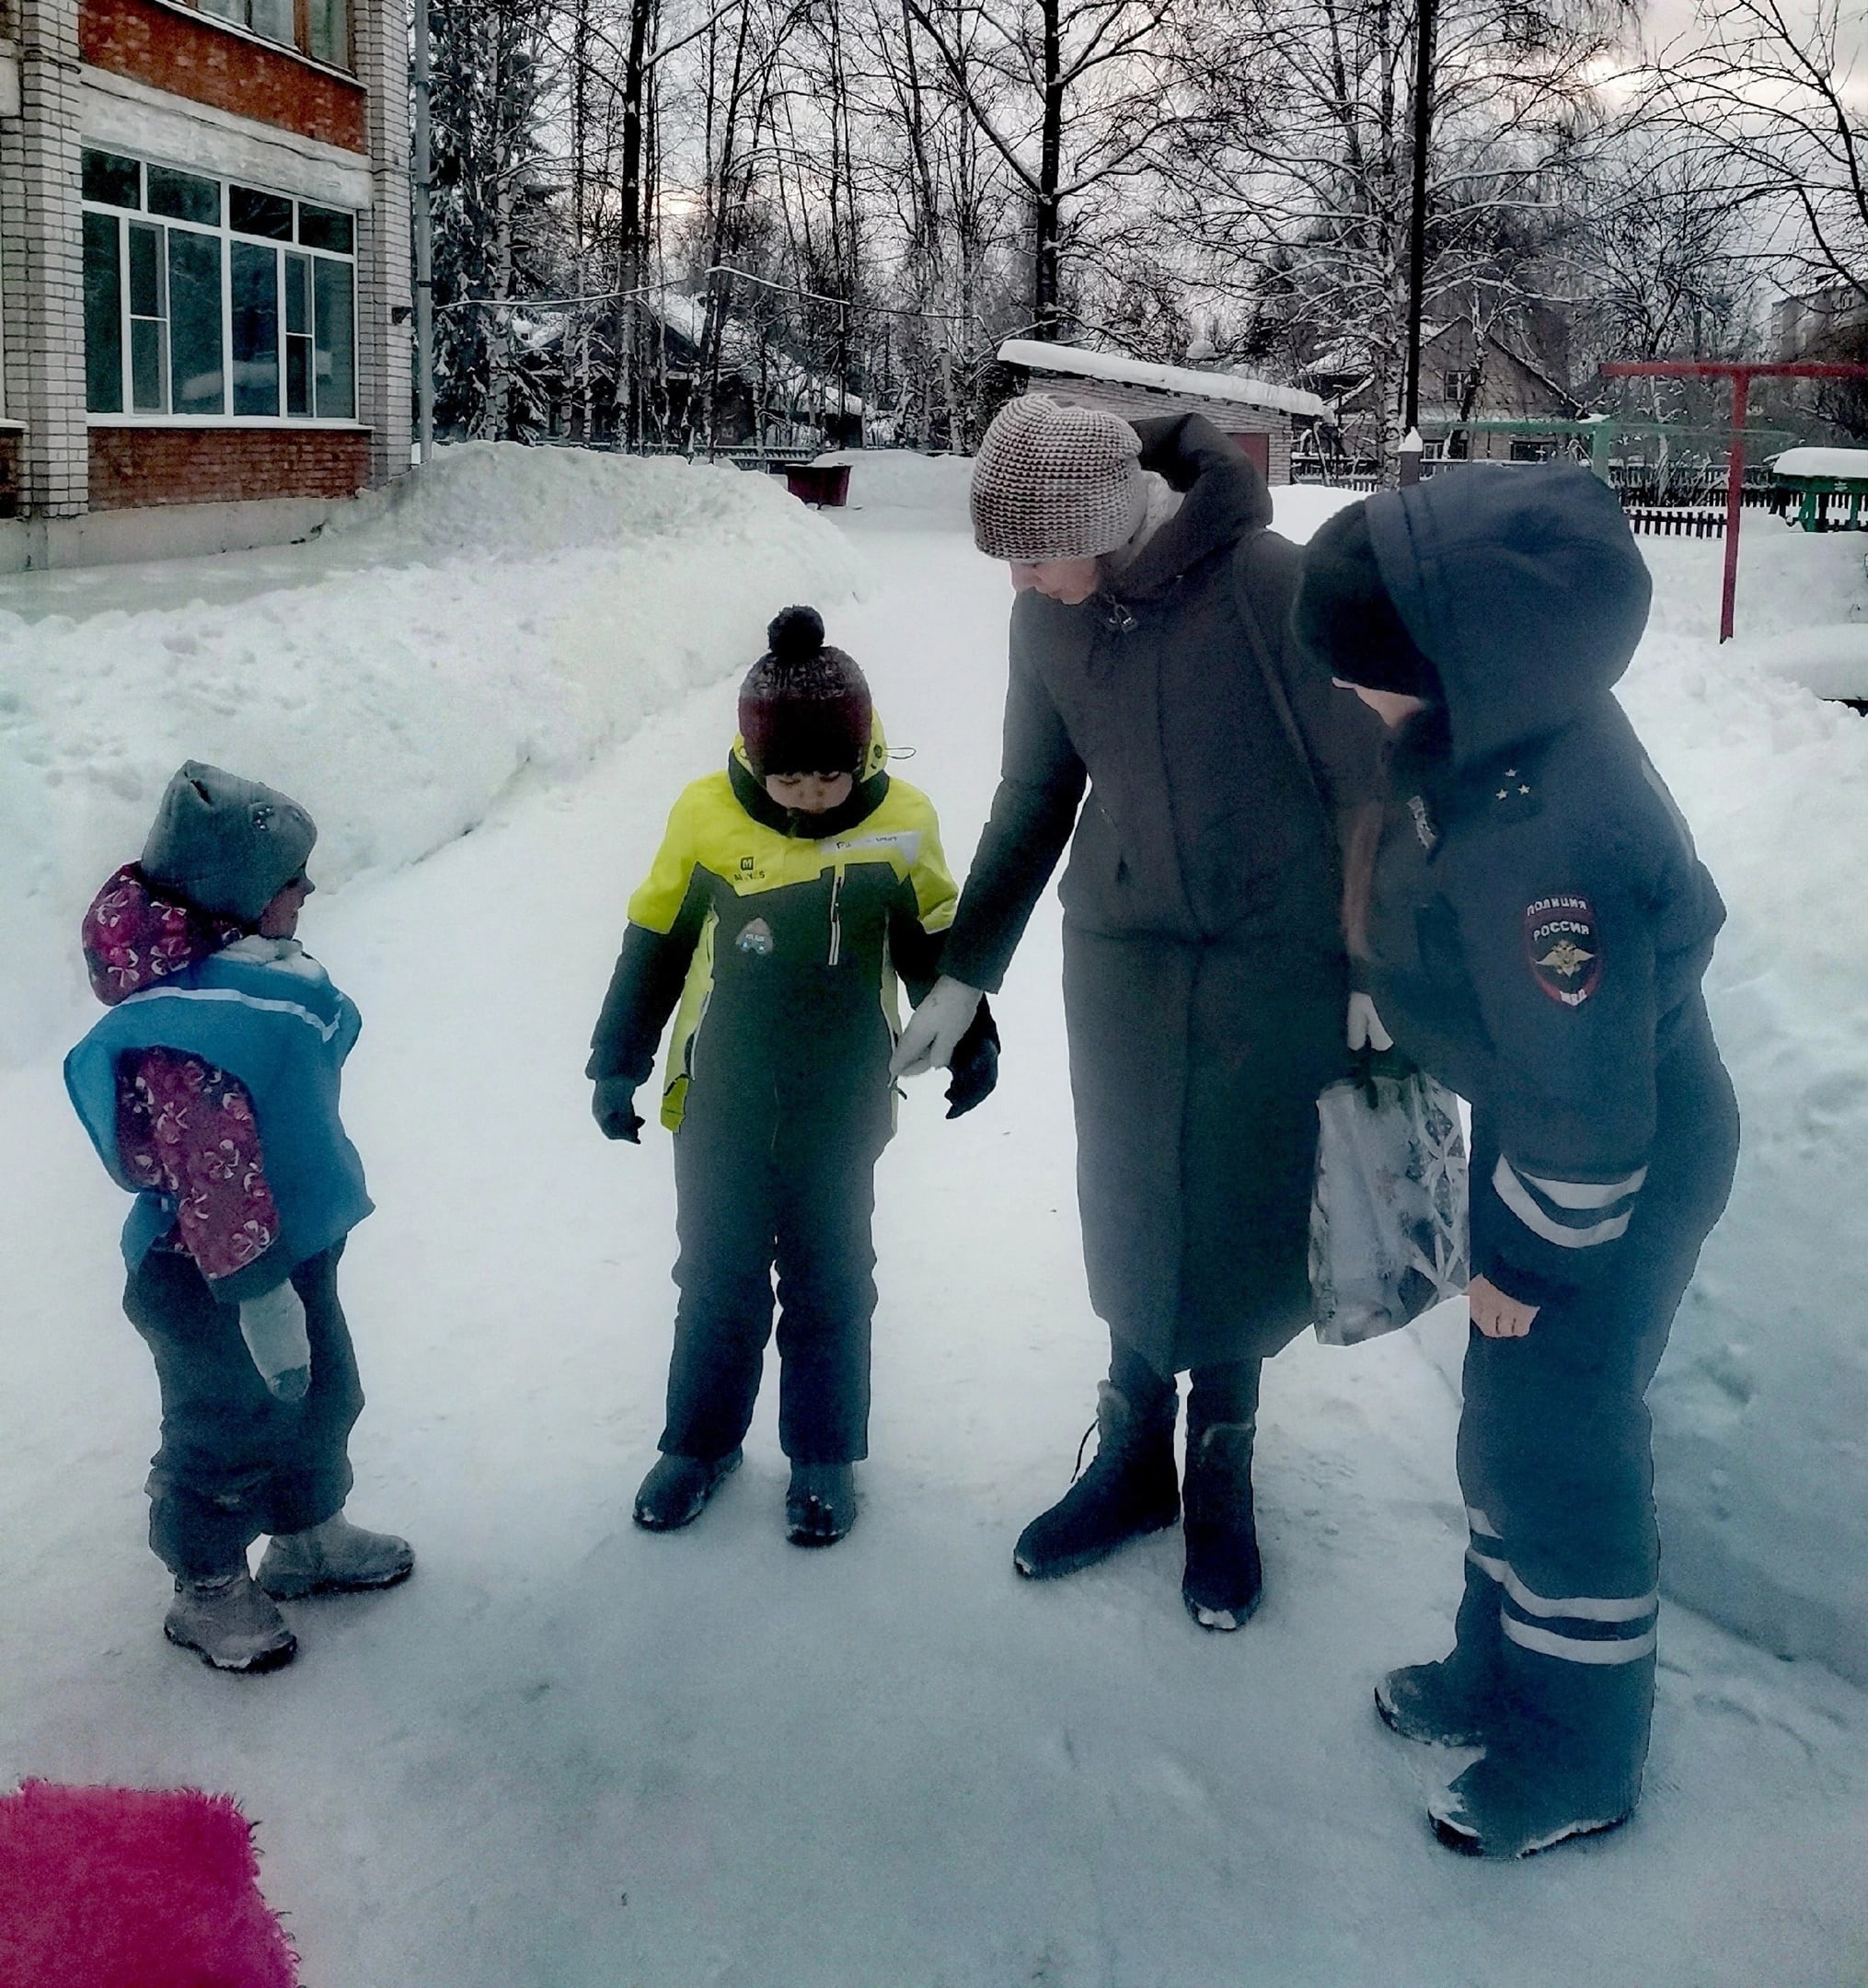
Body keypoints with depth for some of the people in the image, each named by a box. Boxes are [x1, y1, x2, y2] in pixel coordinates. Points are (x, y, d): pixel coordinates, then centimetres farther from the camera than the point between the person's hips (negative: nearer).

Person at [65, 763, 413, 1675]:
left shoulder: (244, 961, -2)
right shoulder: (180, 1031, -34)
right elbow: (213, 1182, -30)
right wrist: (258, 1295, -23)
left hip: (296, 1241, 9)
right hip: (213, 1285, -9)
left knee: (320, 1394, 25)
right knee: (229, 1429, 12)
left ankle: (308, 1537, 49)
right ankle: (207, 1591, 36)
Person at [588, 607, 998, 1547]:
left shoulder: (902, 824, -10)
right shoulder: (706, 816, -12)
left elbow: (935, 942, 6)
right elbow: (653, 945, -1)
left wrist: (971, 1040, 6)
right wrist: (616, 1063, 2)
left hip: (841, 1114, 0)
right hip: (722, 1107, 0)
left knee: (830, 1284, 13)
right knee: (718, 1278, 14)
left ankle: (824, 1454, 29)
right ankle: (701, 1439, 32)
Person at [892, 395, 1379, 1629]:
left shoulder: (1270, 586, -20)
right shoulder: (1050, 610, -4)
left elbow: (1368, 781, -13)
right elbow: (1034, 799, 8)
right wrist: (966, 975, 11)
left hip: (1279, 967, -4)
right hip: (1120, 958, 4)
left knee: (1241, 1221, 5)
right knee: (1129, 1217, 11)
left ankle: (1222, 1477, 26)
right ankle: (1134, 1459, 31)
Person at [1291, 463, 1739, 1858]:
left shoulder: (1543, 847, -38)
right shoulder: (1505, 722, -12)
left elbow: (1588, 1104, -27)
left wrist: (1521, 1258, -15)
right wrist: (1387, 1002, 14)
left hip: (1617, 1179, -9)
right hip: (1548, 1121, 9)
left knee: (1553, 1447, 7)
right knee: (1509, 1420, 22)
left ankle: (1578, 1762, 30)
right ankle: (1500, 1666, 44)